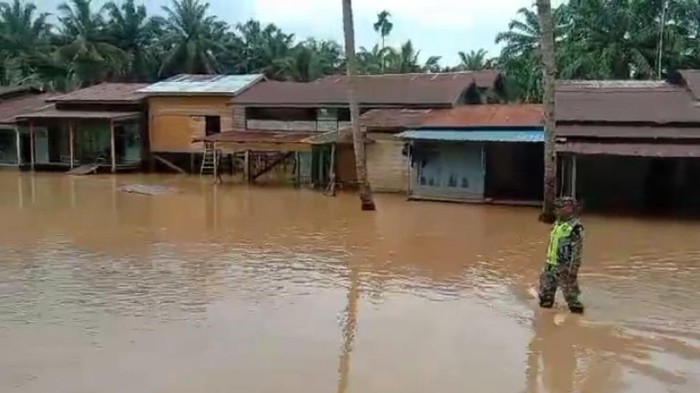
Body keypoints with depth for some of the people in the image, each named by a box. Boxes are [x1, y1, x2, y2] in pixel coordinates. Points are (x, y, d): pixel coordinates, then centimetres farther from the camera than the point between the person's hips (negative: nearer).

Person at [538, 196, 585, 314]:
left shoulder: (575, 227, -16)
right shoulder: (558, 223, 10)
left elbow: (577, 250, -18)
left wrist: (573, 269, -21)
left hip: (564, 267, -9)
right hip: (551, 265, 9)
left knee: (570, 292, -1)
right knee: (545, 291, 16)